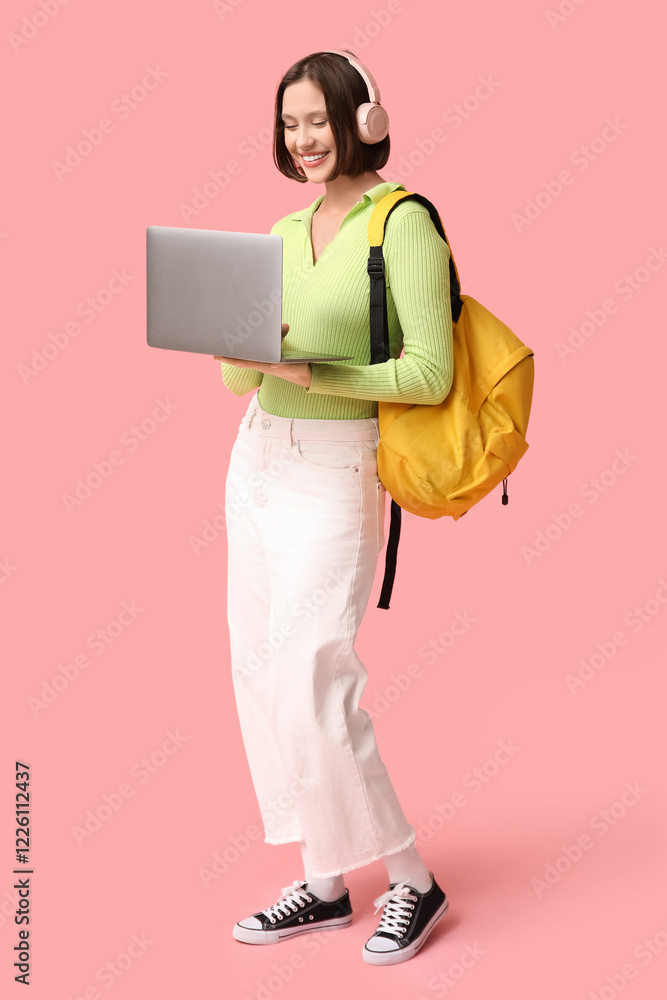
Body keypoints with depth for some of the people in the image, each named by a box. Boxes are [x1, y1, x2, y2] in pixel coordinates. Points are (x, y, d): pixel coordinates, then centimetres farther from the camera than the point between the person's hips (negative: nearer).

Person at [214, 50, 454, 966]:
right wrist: (243, 348, -10)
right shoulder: (284, 231, 12)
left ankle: (411, 881, 6)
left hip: (338, 471, -8)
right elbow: (238, 380, 12)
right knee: (261, 675, 7)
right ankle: (325, 884, 18)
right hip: (257, 459, 8)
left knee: (310, 683, -11)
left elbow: (431, 374, -16)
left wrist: (313, 373, -22)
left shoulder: (403, 220, -9)